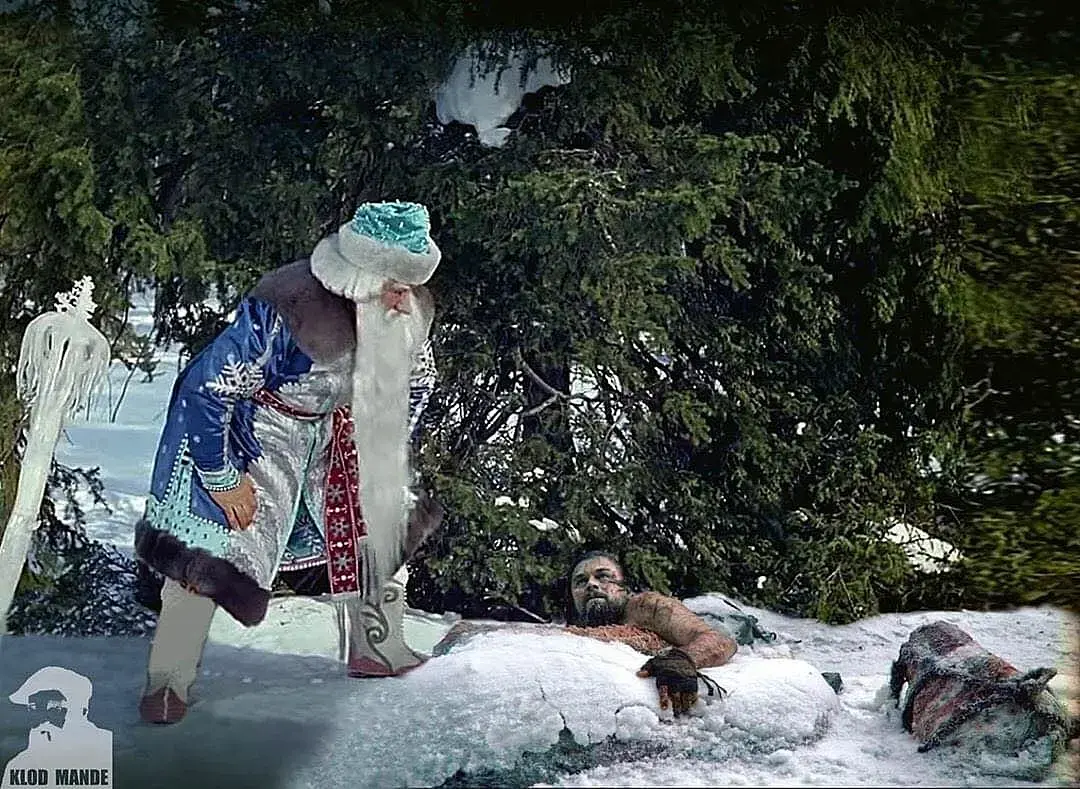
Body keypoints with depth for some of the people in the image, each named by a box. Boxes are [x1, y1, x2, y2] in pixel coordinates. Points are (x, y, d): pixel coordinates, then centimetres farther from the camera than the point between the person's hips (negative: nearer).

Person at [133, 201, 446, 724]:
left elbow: (416, 383, 6)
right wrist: (222, 479, -23)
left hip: (337, 426, 7)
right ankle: (168, 680, 4)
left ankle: (377, 650, 23)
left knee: (388, 514, 7)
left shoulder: (409, 312, -15)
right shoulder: (282, 310, -36)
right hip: (257, 427, -6)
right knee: (212, 542, -12)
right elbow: (206, 387, -30)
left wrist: (387, 457, 6)